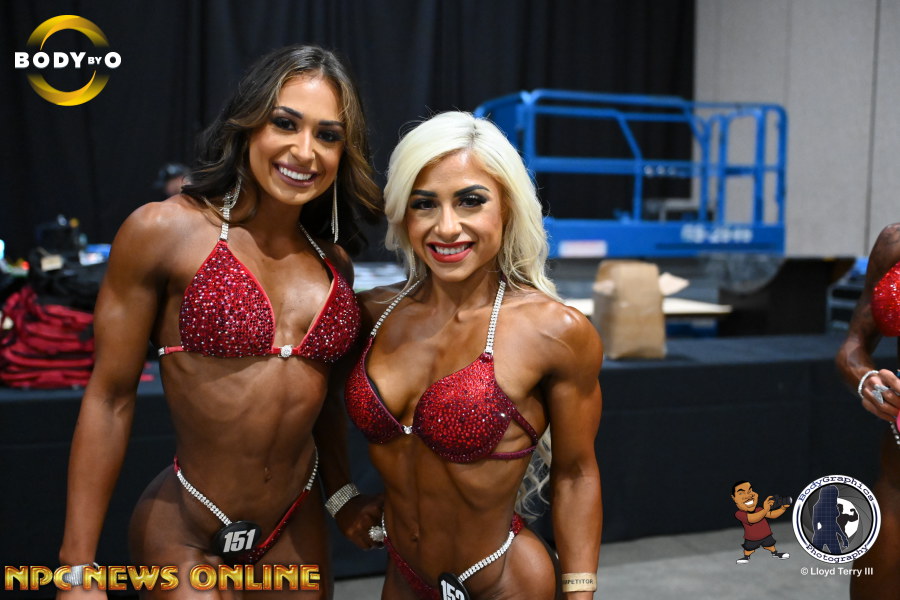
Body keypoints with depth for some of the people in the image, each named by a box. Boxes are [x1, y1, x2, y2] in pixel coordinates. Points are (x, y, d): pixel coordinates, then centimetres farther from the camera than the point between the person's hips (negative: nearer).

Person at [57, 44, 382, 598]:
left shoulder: (334, 261, 2)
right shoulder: (163, 231, -12)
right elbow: (109, 399, -10)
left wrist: (343, 496, 13)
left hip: (299, 525, 5)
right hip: (185, 531, -5)